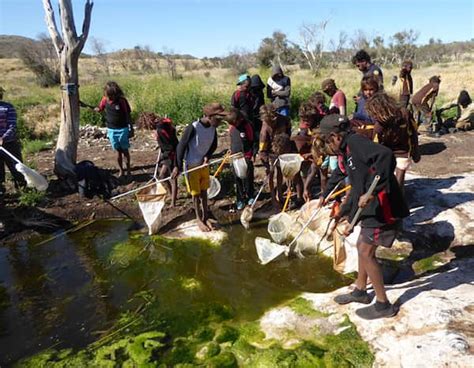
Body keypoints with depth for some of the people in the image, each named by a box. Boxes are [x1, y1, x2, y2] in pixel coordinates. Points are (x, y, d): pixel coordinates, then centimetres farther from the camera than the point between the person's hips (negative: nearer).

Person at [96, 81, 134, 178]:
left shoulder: (122, 101, -13)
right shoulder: (105, 99, -3)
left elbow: (128, 115, -8)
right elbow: (99, 109, 11)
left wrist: (131, 129, -6)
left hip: (122, 129, -3)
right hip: (111, 130, 3)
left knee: (125, 150, 5)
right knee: (118, 151, 10)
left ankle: (128, 170, 16)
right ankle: (121, 170, 20)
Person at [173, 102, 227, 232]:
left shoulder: (212, 128, -6)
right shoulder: (193, 128, -26)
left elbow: (214, 145, 8)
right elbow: (181, 146, -19)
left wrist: (208, 156, -10)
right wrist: (178, 166, -15)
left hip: (204, 164, 5)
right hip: (192, 165, -5)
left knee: (204, 191, 16)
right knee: (196, 193, 7)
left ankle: (206, 217, 30)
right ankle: (199, 219, 23)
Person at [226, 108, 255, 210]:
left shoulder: (247, 125, -12)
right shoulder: (231, 127, 4)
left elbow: (251, 141, -9)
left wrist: (249, 155, -14)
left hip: (246, 156, -5)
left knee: (248, 178, 4)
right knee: (238, 179, 9)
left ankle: (250, 196, 24)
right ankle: (240, 199, 20)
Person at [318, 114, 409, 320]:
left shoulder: (356, 142, -16)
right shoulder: (346, 154, 14)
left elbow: (386, 156, -34)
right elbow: (357, 189, 25)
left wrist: (371, 192, -33)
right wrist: (348, 217, 32)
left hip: (383, 207, -10)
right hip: (371, 207, 10)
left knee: (366, 252, 1)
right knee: (362, 247, 19)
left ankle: (383, 305, 17)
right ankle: (360, 291, 38)